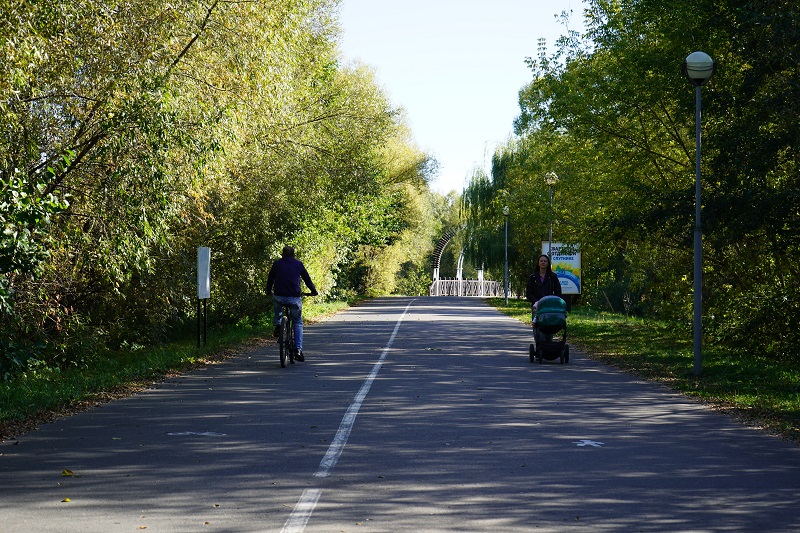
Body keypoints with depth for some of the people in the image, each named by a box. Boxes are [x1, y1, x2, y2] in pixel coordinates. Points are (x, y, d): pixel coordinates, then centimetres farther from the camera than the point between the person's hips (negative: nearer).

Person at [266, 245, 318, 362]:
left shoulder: (277, 264, 10)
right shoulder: (299, 264, 8)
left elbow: (270, 279, 19)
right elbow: (307, 278, 16)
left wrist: (268, 291, 36)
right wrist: (313, 291, 31)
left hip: (279, 297, 1)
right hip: (295, 298, -1)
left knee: (277, 309, 37)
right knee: (298, 323, 13)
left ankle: (277, 325, 13)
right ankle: (298, 350, 4)